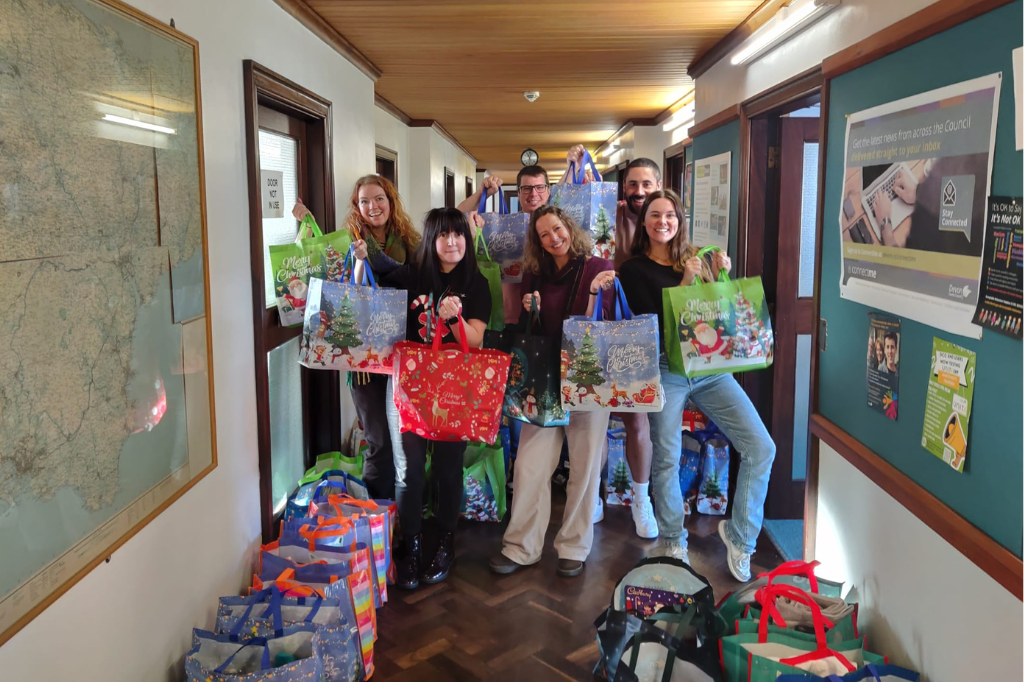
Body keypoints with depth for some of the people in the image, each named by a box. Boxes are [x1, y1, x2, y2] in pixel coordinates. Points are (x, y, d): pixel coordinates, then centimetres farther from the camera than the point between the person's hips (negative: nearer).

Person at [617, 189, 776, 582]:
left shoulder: (694, 258, 13)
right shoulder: (634, 270, 3)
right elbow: (651, 321, -8)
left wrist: (721, 277, -3)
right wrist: (684, 283, -13)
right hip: (665, 370, -3)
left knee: (761, 448, -5)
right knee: (667, 459, 0)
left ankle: (739, 535, 13)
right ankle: (672, 541, 24)